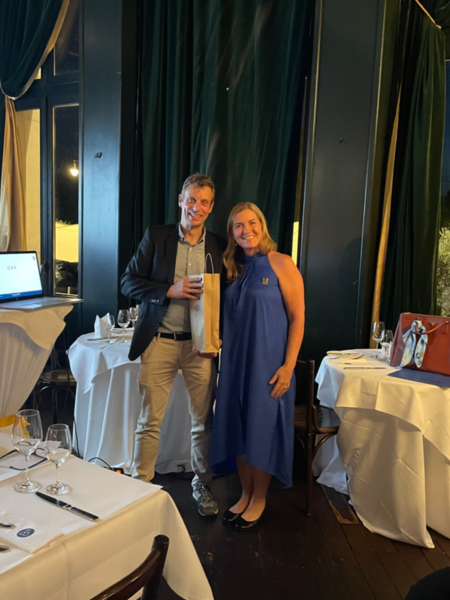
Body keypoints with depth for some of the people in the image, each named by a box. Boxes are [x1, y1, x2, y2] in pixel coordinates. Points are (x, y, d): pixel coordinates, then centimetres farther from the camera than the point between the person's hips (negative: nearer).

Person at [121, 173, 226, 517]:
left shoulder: (219, 246, 5)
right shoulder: (155, 237, 1)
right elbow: (129, 282, -1)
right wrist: (170, 290, -16)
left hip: (201, 345, 2)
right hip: (159, 343, -1)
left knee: (203, 421, 11)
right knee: (149, 420, 7)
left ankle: (202, 484, 31)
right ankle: (140, 485, 25)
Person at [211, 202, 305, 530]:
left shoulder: (281, 263, -8)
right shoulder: (233, 268, 9)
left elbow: (298, 318, -11)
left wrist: (288, 366, -16)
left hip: (269, 363, -5)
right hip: (236, 361, 6)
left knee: (262, 429, 5)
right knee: (238, 428, 11)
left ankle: (259, 499, 24)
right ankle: (245, 494, 30)